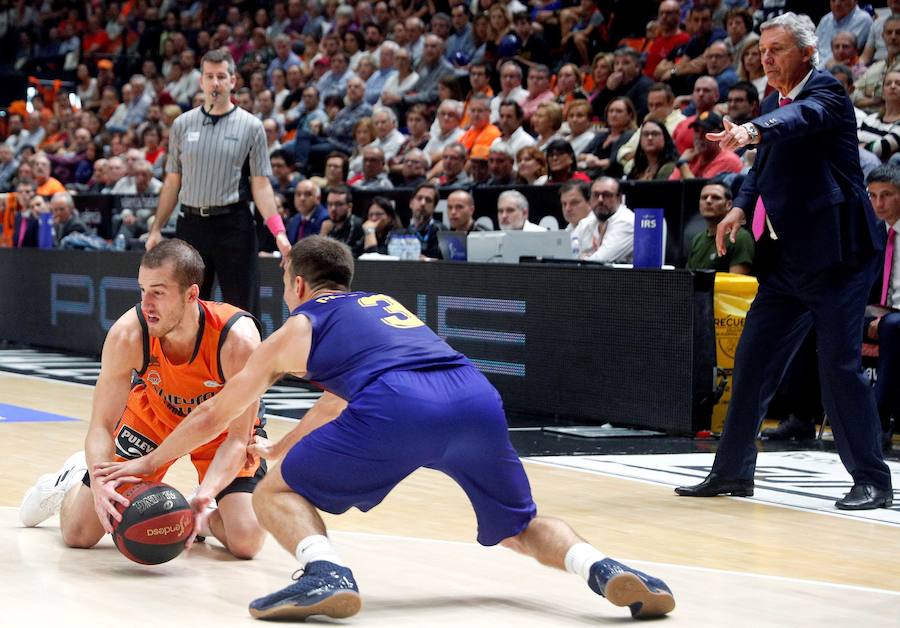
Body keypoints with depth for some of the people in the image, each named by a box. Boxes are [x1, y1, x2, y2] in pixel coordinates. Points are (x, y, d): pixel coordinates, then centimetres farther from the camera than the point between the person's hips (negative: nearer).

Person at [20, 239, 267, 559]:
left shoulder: (237, 338, -38)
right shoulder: (128, 334, -32)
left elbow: (237, 438, -31)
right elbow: (102, 425, -25)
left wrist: (205, 494, -48)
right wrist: (100, 481, -45)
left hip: (221, 429, -1)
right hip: (154, 416, 1)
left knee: (247, 542, -19)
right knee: (78, 533, -3)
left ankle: (203, 516, 17)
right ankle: (72, 480, 33)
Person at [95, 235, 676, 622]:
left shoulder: (296, 329, 26)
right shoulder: (384, 305, 40)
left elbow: (214, 416, 35)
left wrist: (148, 463, 50)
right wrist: (278, 448, 69)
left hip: (399, 405, -5)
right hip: (476, 394, 5)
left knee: (278, 495, 13)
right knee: (521, 529, 24)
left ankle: (326, 574, -16)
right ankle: (602, 569, -6)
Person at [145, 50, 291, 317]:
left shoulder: (251, 126, 1)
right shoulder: (182, 124, 10)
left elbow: (260, 184, -1)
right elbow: (172, 182, 13)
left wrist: (278, 231, -12)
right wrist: (157, 229, 8)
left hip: (234, 225, -3)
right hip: (192, 224, 3)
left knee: (243, 307, -2)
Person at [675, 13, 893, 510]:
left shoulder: (825, 92, -10)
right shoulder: (773, 101, 14)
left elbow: (802, 118, -33)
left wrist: (752, 131, -52)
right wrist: (742, 207, 2)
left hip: (835, 254, -8)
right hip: (785, 259, 8)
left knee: (839, 365, -8)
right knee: (751, 361, 10)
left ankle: (872, 482, 1)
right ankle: (732, 471, 20)